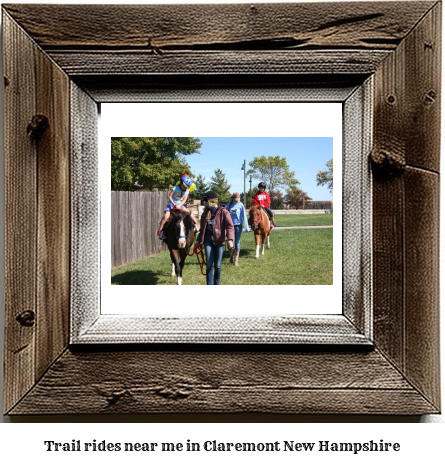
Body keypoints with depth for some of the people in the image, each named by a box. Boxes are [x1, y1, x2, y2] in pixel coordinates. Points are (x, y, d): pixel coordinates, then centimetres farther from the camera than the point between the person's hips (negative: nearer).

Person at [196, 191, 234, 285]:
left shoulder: (223, 212, -5)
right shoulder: (206, 212, 12)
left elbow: (230, 226, -12)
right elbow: (203, 228, 22)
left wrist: (230, 239, -25)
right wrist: (199, 239, 21)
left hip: (219, 241, -3)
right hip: (208, 240, 3)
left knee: (217, 265, 6)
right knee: (209, 264, -3)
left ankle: (216, 284, 21)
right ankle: (209, 285, 2)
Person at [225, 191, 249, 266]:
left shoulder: (240, 205, -2)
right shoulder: (228, 205, 3)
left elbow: (244, 216, -3)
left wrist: (246, 227, -7)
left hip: (238, 225, -2)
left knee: (237, 243, 2)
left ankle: (236, 260, 12)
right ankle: (232, 256, 30)